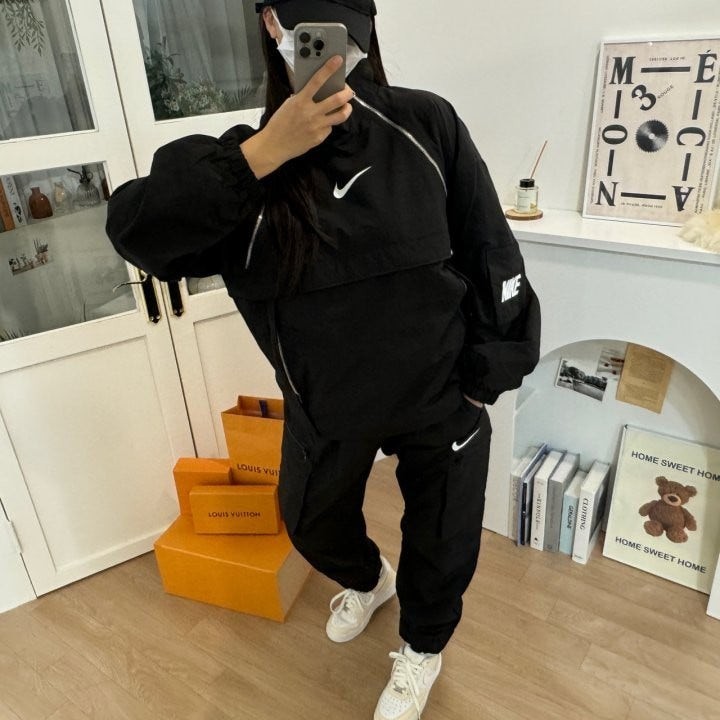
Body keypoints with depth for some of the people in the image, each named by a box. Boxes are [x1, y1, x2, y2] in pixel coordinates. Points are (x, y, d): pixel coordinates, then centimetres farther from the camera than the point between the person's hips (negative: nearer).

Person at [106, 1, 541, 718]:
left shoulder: (426, 124, -13)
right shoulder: (247, 156, -9)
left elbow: (490, 254, -7)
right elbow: (137, 231, -23)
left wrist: (486, 376, -4)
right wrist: (264, 155, -32)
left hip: (440, 395, -2)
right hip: (326, 404, 3)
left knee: (441, 538, 16)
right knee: (312, 522, 25)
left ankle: (422, 646, 52)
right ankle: (367, 580, 63)